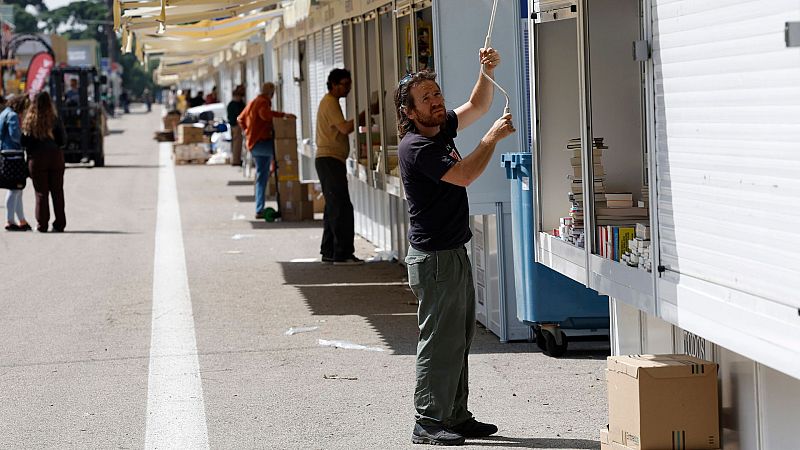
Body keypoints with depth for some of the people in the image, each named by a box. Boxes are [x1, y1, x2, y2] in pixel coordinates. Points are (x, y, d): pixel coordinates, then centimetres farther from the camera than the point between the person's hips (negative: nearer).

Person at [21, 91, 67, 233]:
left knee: (41, 193, 7)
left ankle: (42, 225, 4)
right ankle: (59, 224, 10)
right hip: (55, 156, 0)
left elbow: (24, 142, -5)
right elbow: (63, 140, -4)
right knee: (57, 192, 9)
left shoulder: (29, 121, -6)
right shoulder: (55, 120, -6)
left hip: (37, 159, 0)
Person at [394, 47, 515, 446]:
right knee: (439, 341, -6)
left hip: (454, 253, 10)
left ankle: (456, 416, 21)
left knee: (459, 339, 14)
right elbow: (464, 175, -24)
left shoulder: (440, 129, 9)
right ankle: (428, 424, -1)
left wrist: (488, 71, 2)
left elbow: (476, 106, 20)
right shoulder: (415, 146, -18)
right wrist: (493, 137, -14)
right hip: (434, 258, -10)